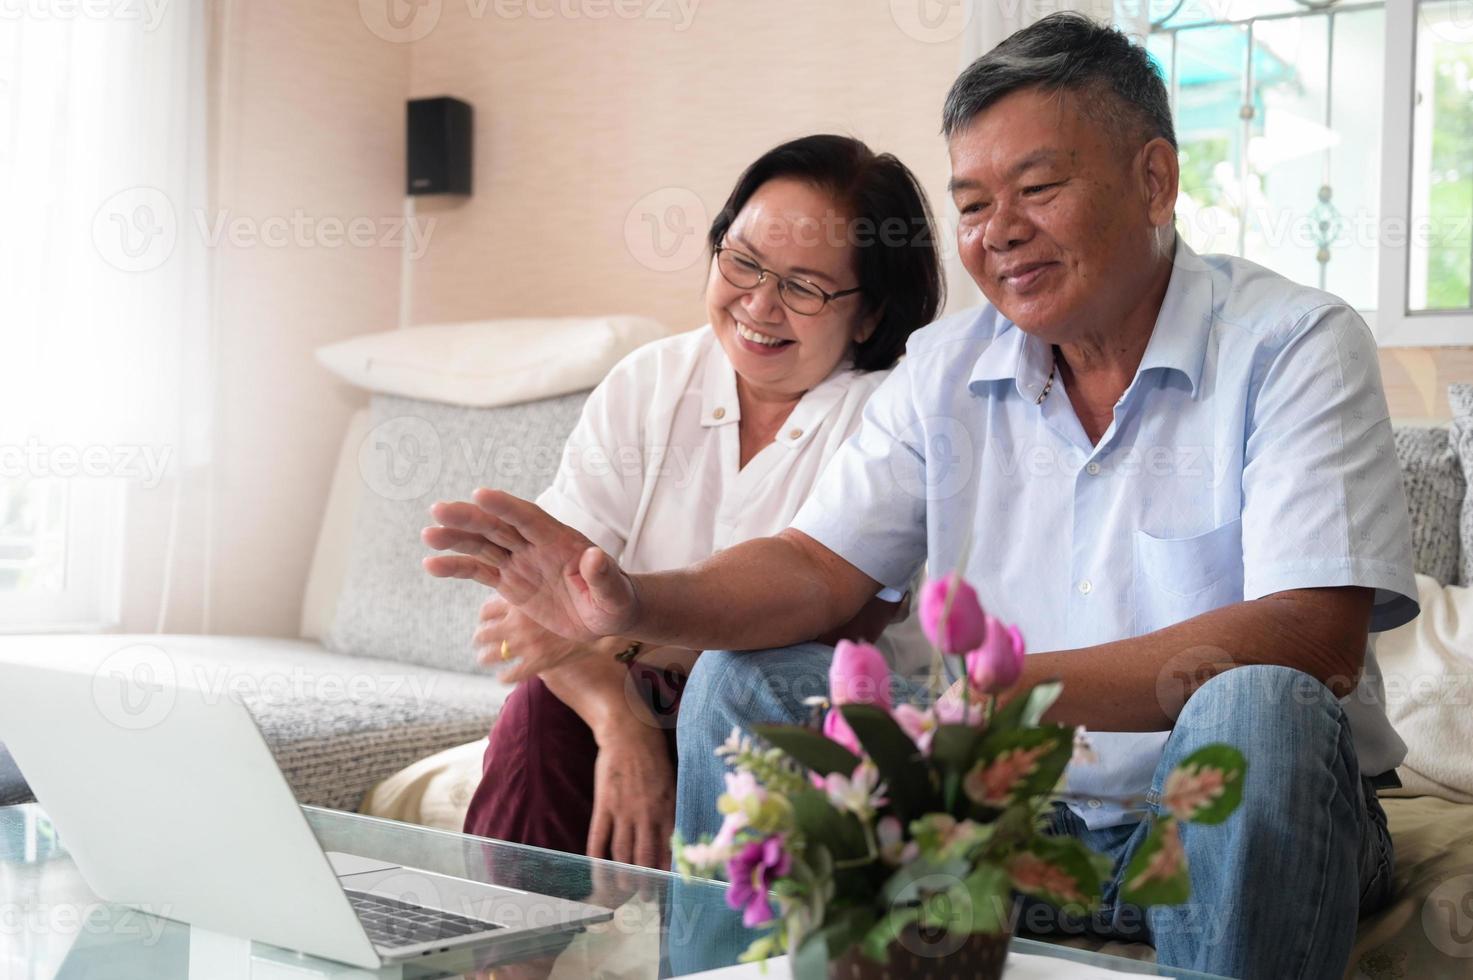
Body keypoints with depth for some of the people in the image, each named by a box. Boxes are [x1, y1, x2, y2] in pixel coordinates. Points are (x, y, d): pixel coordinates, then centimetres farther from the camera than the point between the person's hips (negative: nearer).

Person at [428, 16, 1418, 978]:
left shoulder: (1296, 345, -12)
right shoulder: (947, 370, 4)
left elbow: (1314, 641, -25)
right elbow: (818, 568, -1)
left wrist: (1007, 687, -36)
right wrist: (637, 604, -22)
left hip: (1235, 815, -3)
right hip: (1018, 807, 4)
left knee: (1258, 706, -35)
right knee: (742, 678, -6)